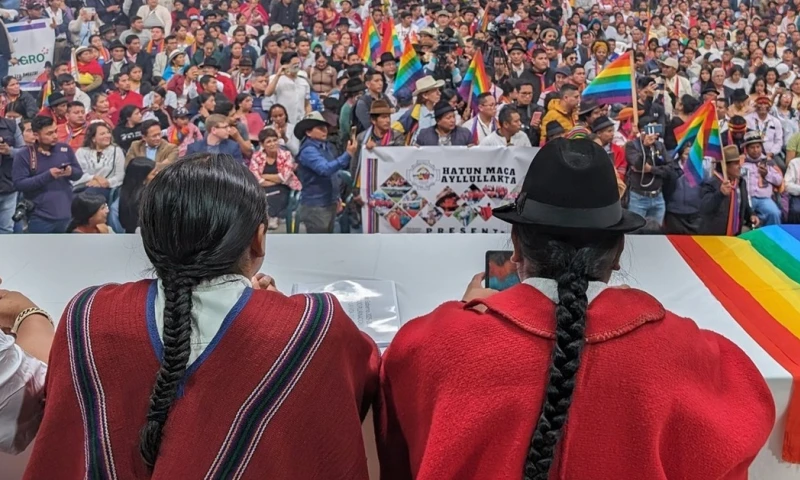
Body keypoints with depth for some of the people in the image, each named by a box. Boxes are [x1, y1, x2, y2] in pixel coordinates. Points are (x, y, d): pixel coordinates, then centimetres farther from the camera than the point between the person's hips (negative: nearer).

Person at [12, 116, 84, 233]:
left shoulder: (65, 149, 4)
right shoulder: (23, 155, -7)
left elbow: (79, 173, 10)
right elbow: (18, 184, -12)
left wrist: (71, 171, -15)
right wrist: (47, 175, -21)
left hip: (66, 215, 4)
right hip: (40, 219, -4)